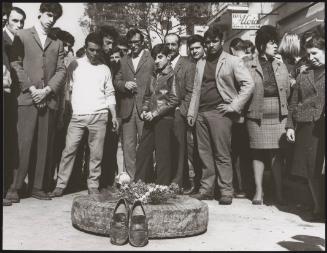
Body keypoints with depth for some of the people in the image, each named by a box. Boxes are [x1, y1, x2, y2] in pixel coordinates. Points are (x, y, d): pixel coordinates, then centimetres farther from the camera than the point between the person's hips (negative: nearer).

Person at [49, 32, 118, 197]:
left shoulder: (105, 69, 13)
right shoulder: (75, 65, 9)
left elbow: (110, 94, 14)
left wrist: (114, 116, 6)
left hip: (99, 116, 1)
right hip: (77, 115, -1)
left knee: (96, 153, 0)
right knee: (69, 150, -4)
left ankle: (93, 186, 9)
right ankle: (60, 185, 3)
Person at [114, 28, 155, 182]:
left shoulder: (151, 59, 5)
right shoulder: (123, 61, 19)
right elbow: (116, 81, 16)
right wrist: (124, 84, -7)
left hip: (145, 107, -4)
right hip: (127, 108, 4)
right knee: (128, 145, 4)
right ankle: (130, 177, 12)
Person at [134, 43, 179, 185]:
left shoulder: (171, 75, -4)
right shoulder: (154, 75, 17)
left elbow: (174, 100, -11)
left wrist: (155, 113, -13)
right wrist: (144, 110, 7)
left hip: (164, 119, -6)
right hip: (150, 120, 6)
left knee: (162, 156, 0)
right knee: (142, 152, 5)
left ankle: (162, 188, 9)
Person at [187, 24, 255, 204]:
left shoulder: (232, 61, 1)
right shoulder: (200, 63, 19)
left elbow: (249, 84, -5)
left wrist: (234, 106, -10)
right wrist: (191, 112, 12)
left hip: (220, 113, -5)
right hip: (201, 113, 5)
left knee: (222, 154, -4)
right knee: (205, 154, 7)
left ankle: (226, 192, 4)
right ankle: (206, 189, 14)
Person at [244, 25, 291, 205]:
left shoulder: (281, 66, 13)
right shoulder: (250, 67, 3)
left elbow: (287, 91, 12)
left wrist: (283, 108, 2)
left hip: (279, 116, 2)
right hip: (257, 116, -2)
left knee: (277, 153, 2)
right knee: (258, 153, 4)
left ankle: (279, 191, 9)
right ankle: (258, 191, 12)